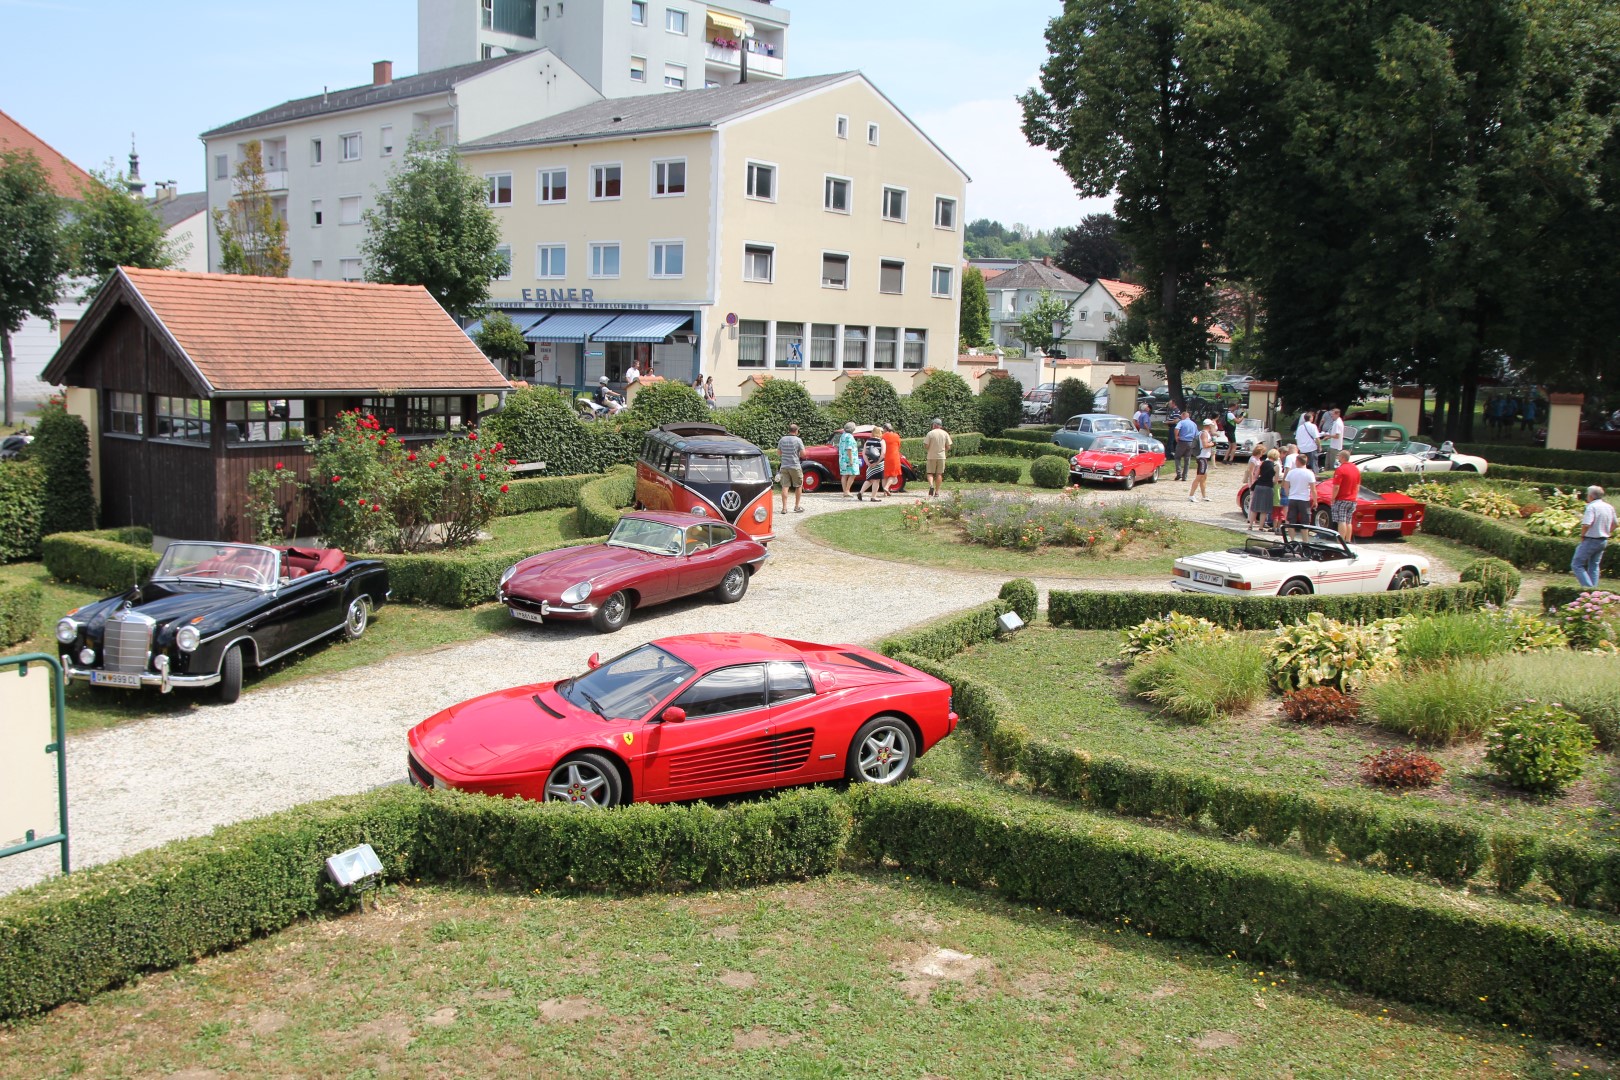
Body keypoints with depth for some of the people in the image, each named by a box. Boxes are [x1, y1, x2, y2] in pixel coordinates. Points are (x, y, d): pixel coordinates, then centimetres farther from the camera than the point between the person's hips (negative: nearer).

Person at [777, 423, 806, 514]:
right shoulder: (798, 440, -8)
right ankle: (797, 507, 15)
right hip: (795, 466, -4)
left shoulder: (782, 440, 5)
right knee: (799, 486, 11)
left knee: (785, 486, 3)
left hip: (784, 466, 4)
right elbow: (803, 454, -8)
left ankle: (784, 508, -2)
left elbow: (778, 454, 12)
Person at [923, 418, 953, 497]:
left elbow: (926, 446, -9)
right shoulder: (945, 434, 1)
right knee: (939, 474, 8)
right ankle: (937, 491, 9)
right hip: (941, 456, 2)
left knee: (930, 473, 6)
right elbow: (948, 447, 3)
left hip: (932, 457, -2)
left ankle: (931, 485, -19)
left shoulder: (930, 433, -7)